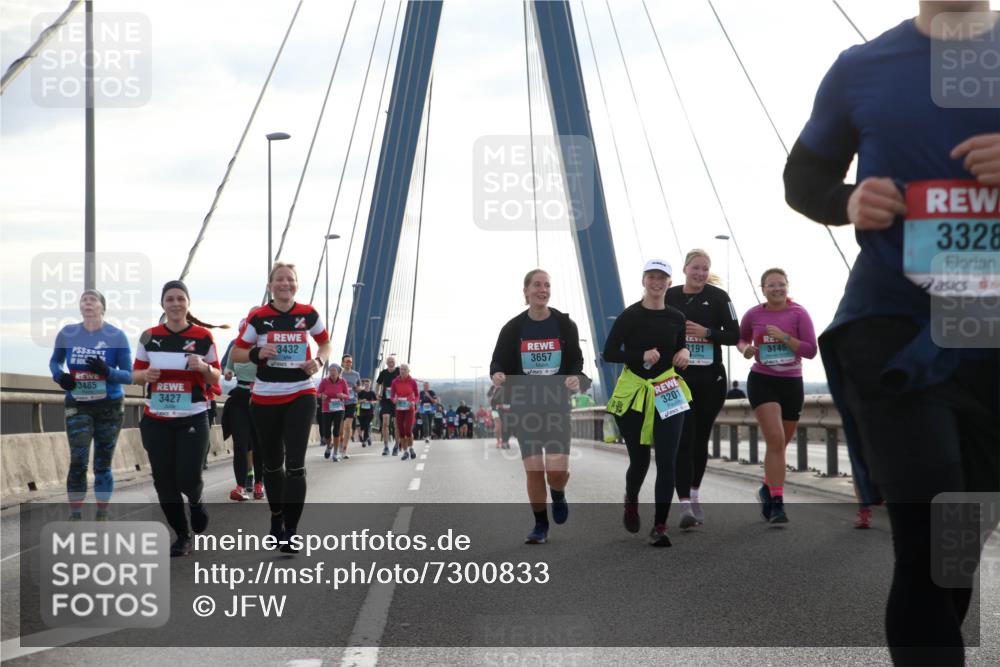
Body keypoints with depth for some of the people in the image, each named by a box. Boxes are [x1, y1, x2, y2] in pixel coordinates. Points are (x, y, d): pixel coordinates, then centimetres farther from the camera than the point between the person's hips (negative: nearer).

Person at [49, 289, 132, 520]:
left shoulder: (116, 336, -7)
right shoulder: (67, 333, -1)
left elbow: (129, 375, -6)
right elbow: (55, 361, 16)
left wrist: (107, 371, -25)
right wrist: (59, 375, -7)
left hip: (109, 407, -1)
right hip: (77, 406, 1)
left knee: (103, 464, 6)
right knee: (78, 462, -10)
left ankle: (102, 518, 17)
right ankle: (75, 518, -2)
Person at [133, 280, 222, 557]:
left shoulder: (203, 336, -2)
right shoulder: (150, 337, 3)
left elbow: (216, 376, 4)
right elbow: (135, 375, 10)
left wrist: (203, 367, -18)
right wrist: (146, 374, -13)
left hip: (193, 419, -2)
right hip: (156, 420, 2)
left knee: (188, 479, -10)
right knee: (164, 481, 2)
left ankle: (196, 501, 28)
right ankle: (182, 536, 18)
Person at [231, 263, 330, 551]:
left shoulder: (308, 314, 0)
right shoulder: (258, 317, -4)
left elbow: (325, 343, 16)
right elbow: (236, 353, 1)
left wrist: (318, 361, -5)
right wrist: (257, 354, -19)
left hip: (301, 396, 0)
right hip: (266, 398, 1)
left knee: (295, 464, -10)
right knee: (273, 463, 14)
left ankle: (290, 532, -8)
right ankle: (276, 516, 37)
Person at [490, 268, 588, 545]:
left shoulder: (565, 325, 1)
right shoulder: (513, 328, 1)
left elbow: (576, 361, 3)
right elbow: (498, 361, 4)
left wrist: (576, 378, -18)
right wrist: (497, 374, -19)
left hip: (557, 406, -1)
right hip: (524, 407, 1)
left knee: (557, 469, -13)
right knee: (533, 469, -2)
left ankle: (558, 494, 24)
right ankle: (540, 526, 15)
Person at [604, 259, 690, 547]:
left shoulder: (676, 317, 5)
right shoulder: (630, 316, -6)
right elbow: (609, 353, -9)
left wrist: (684, 353, -3)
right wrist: (641, 356, -21)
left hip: (668, 395, 2)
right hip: (634, 394, -2)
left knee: (667, 461, -8)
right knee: (639, 460, 9)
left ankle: (659, 528, -2)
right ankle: (631, 502, 42)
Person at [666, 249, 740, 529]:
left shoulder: (718, 297, -1)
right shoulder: (669, 297, 2)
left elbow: (734, 335, -4)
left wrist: (706, 332, -17)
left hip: (710, 379, 1)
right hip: (678, 379, -1)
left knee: (700, 439, 12)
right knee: (682, 439, -11)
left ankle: (694, 497, 29)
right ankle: (685, 504, -15)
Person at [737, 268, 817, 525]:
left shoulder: (798, 314, -4)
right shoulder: (753, 315, 0)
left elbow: (811, 350, -10)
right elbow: (741, 338, 19)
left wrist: (783, 337, -19)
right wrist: (745, 349, -4)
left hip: (792, 383, 2)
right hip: (762, 381, -2)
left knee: (781, 443, 14)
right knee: (775, 439, -18)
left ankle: (767, 489, 39)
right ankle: (777, 503, -18)